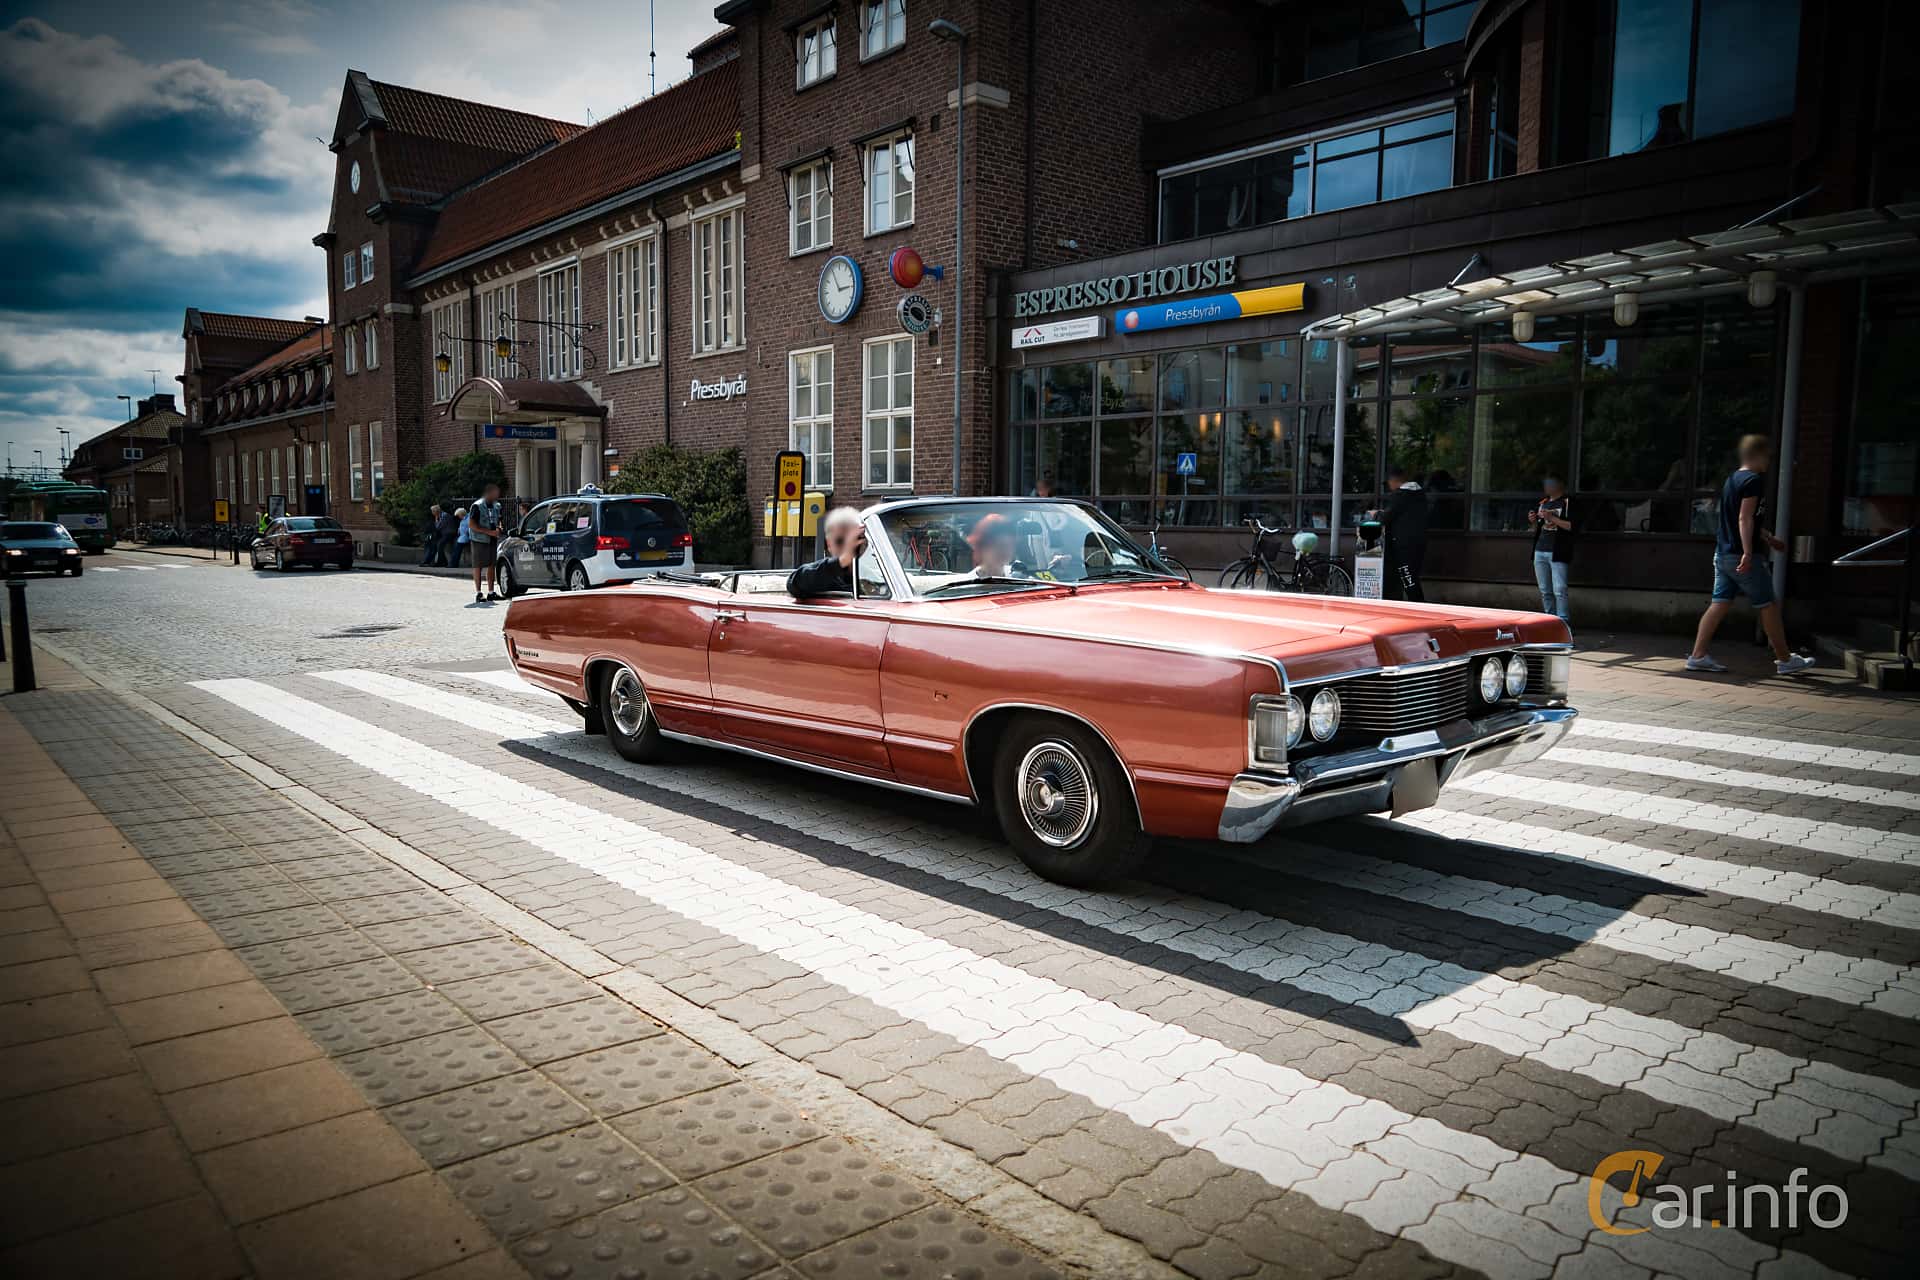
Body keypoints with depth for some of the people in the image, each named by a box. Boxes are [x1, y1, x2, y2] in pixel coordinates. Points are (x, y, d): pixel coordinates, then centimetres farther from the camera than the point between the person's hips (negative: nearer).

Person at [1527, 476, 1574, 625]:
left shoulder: (1567, 502, 0)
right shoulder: (1542, 503, 19)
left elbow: (1571, 526, -11)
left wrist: (1551, 518, -16)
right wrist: (1533, 522, 5)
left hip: (1557, 553, -7)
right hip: (1540, 551, 7)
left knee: (1559, 590, -11)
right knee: (1545, 591, 8)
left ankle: (1562, 622, -9)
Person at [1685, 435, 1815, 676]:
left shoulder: (1732, 479, 17)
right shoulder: (1754, 480, -11)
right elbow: (1745, 519, -20)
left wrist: (1769, 539, 35)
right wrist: (1748, 552, -25)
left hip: (1723, 554, 9)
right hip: (1743, 556, -9)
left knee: (1719, 604, 6)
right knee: (1769, 606, 2)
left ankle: (1698, 656, 1)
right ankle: (1785, 660, 11)